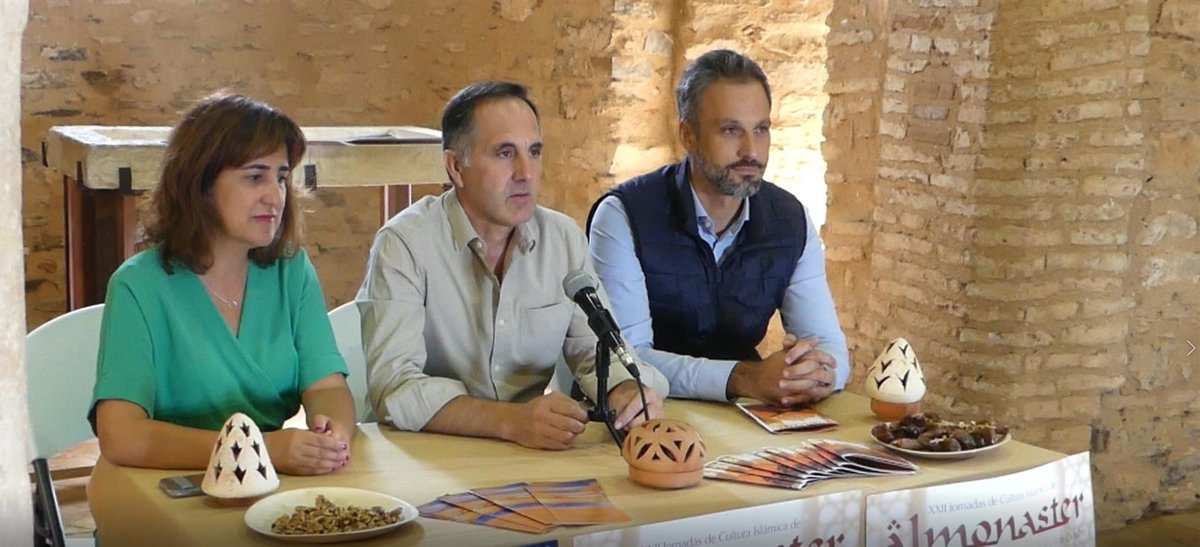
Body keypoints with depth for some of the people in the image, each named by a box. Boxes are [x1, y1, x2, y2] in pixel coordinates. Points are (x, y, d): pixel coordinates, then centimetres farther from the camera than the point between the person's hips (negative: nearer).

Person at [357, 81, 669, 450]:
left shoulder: (566, 238, 5)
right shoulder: (404, 244, -12)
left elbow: (594, 349, 7)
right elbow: (394, 388, -21)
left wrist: (628, 391, -17)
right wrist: (511, 421, -34)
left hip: (535, 452, 4)